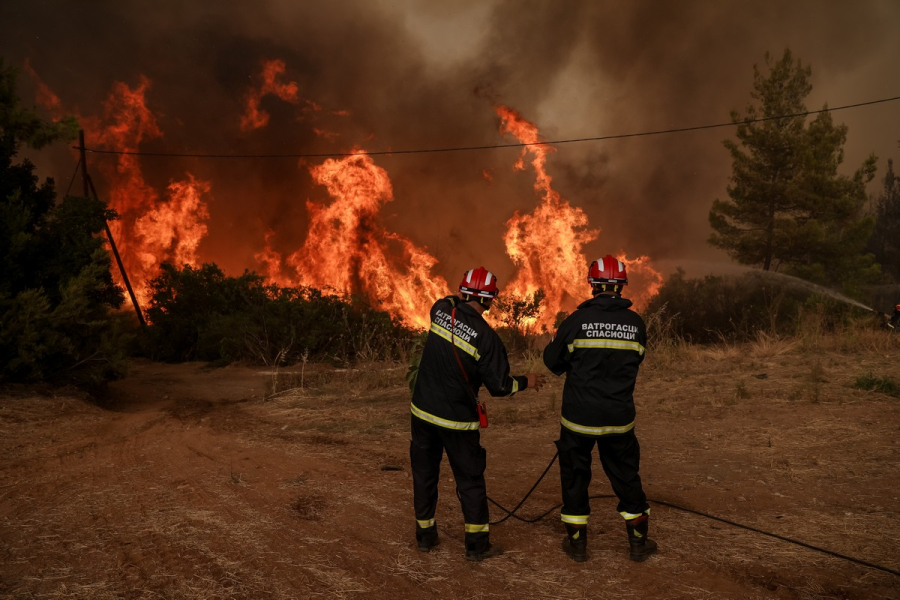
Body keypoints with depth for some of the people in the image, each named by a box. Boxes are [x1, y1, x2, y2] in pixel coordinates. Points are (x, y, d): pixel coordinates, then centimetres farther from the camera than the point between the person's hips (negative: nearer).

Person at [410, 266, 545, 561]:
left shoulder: (440, 310, -7)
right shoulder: (486, 337, -19)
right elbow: (499, 386, -11)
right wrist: (526, 381, 5)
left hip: (423, 410, 5)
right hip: (458, 420, -4)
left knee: (424, 474, 17)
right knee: (470, 480, 9)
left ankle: (425, 536, 29)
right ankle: (477, 544, 16)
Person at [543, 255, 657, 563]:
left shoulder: (577, 320, -13)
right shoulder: (636, 323, -4)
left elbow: (553, 361, -3)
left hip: (579, 417, -2)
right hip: (619, 418, 2)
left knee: (575, 476, 14)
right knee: (626, 476, 18)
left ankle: (577, 542, 22)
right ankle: (639, 541, 27)